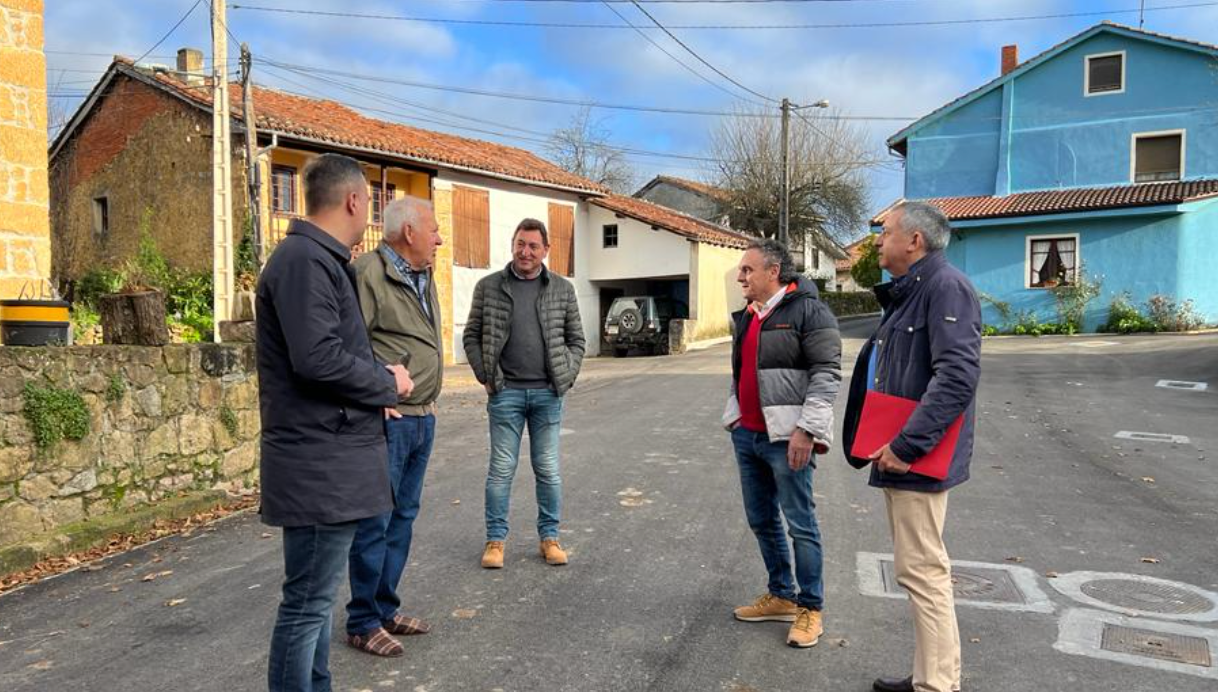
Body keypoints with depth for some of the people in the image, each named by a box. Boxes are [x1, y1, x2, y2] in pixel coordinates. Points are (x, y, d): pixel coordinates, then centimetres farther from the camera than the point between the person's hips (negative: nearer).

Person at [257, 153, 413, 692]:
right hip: (320, 465, -11)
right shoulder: (305, 259, -15)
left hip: (332, 461, 11)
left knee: (316, 598, 19)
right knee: (308, 603, -1)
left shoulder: (320, 259, 17)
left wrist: (378, 381, 5)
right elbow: (318, 359, -25)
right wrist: (387, 383, -10)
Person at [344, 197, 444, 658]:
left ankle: (385, 609, 29)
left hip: (423, 418, 9)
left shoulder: (424, 279, 16)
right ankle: (363, 622, 14)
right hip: (388, 421, -9)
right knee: (375, 522, 0)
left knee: (403, 517, 16)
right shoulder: (369, 273, -13)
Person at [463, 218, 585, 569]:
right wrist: (486, 376, -3)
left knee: (548, 470, 8)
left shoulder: (562, 289, 5)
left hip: (547, 394, 1)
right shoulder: (488, 287, 2)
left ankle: (550, 537, 20)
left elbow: (576, 340, 10)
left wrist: (565, 378, 0)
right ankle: (495, 539, 16)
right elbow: (471, 336, 6)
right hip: (506, 393, -1)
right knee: (501, 470, 4)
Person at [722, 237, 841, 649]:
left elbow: (827, 373, -16)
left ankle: (810, 608, 15)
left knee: (800, 523, 1)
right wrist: (733, 416, 18)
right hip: (747, 434, 8)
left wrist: (806, 429, -20)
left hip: (785, 439, -8)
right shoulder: (746, 317, 14)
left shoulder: (808, 311, -11)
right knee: (762, 521, 15)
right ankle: (781, 596, 29)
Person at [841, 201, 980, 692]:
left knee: (921, 569, -4)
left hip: (917, 460, -10)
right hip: (897, 456, 10)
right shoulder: (907, 293, 18)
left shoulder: (945, 287, -14)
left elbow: (958, 377, -25)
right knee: (920, 566, 16)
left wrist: (906, 445, -25)